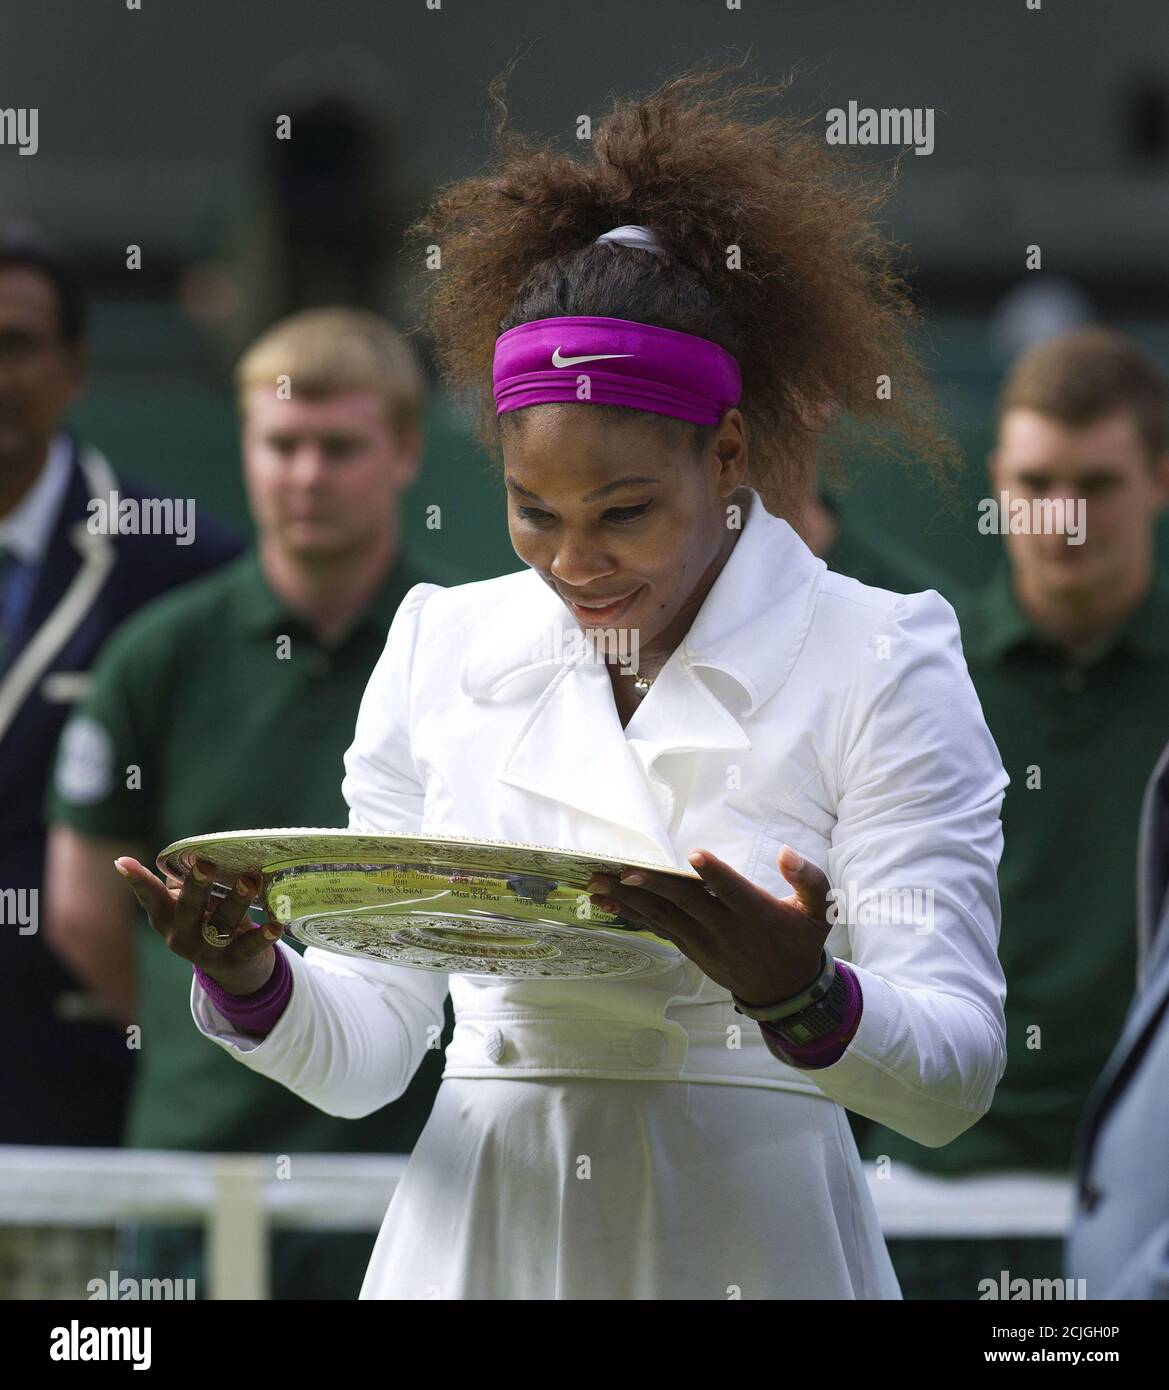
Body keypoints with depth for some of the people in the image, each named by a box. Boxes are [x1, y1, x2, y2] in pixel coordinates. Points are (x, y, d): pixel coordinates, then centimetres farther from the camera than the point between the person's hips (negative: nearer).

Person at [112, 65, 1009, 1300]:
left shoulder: (878, 664, -4)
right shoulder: (440, 649, 6)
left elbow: (952, 1079, -10)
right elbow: (363, 1057, 6)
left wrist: (795, 995, -28)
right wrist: (247, 974, -14)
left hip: (742, 1244, -3)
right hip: (478, 1239, 3)